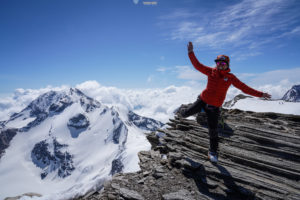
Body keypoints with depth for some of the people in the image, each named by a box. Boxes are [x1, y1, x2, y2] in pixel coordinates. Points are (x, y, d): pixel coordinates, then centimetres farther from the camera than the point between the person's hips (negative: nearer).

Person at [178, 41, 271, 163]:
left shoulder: (230, 77, -3)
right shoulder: (211, 71, -3)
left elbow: (244, 88, 1)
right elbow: (197, 65, -2)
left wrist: (260, 94, -2)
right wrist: (191, 52, -8)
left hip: (214, 107, 0)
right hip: (203, 100, 1)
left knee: (213, 131, 3)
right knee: (187, 113, 0)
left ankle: (213, 152, 20)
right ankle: (181, 112, 40)